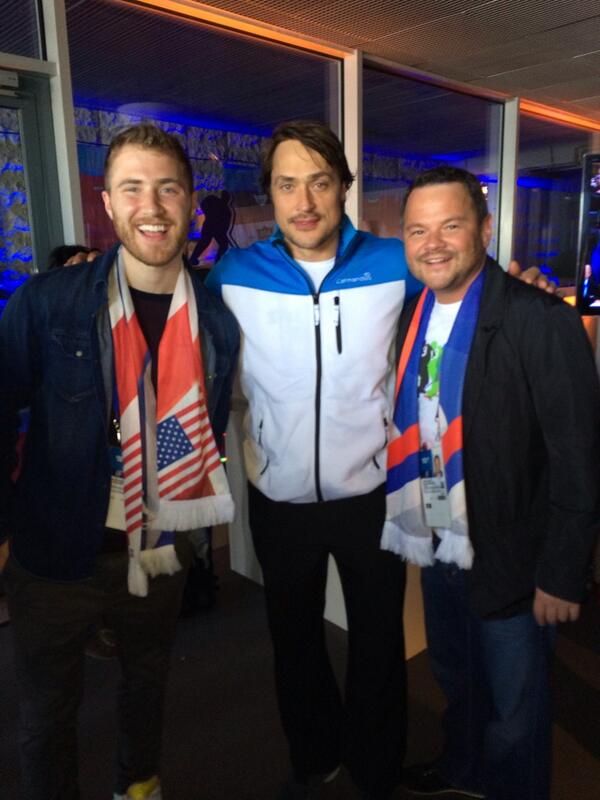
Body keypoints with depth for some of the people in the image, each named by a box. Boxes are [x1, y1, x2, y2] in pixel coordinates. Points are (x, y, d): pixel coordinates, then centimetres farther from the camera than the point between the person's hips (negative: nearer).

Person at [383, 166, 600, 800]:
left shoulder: (541, 323, -20)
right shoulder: (410, 314, 0)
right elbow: (404, 428, 5)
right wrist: (398, 520, 5)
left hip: (507, 562, -6)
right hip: (434, 549, 6)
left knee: (513, 708, 17)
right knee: (454, 680, 29)